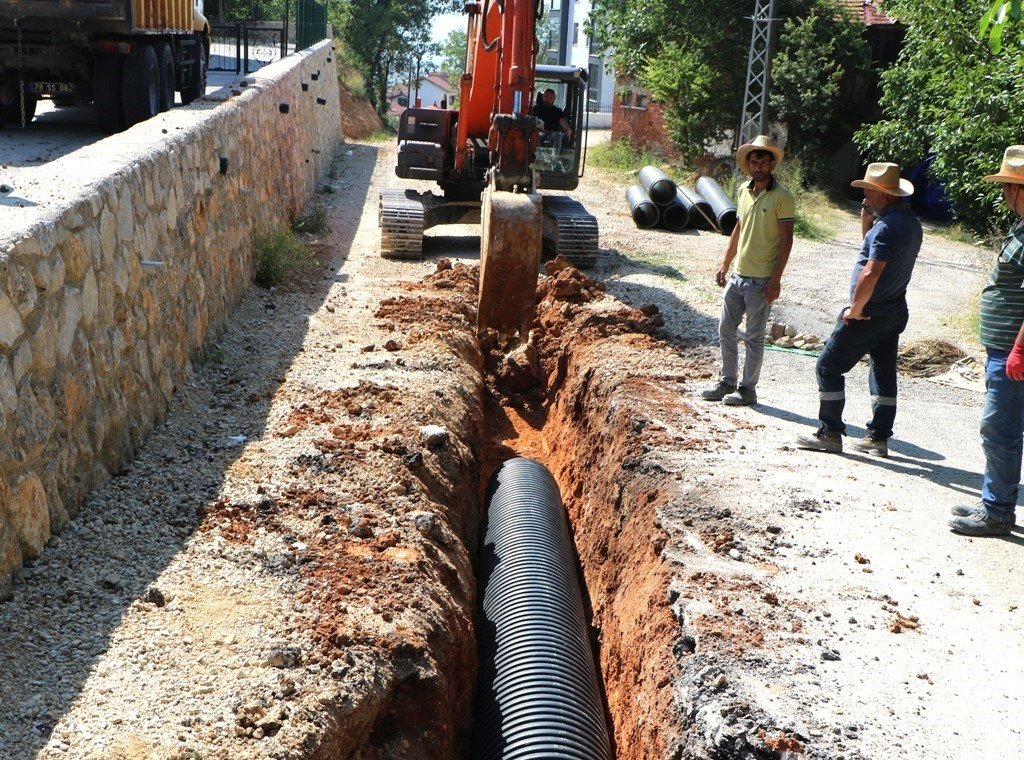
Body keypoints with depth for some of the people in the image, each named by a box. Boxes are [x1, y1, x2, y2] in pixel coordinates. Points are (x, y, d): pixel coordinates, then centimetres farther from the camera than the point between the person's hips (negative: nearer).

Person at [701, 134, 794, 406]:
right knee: (725, 330, 12)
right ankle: (727, 382, 25)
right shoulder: (744, 190, 9)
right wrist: (725, 264, 16)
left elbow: (786, 239, -12)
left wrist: (775, 279, -16)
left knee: (754, 337, 3)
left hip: (761, 280, -7)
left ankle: (748, 389, 13)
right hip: (737, 274, 7)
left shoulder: (782, 196, -11)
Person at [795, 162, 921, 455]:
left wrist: (855, 308, -18)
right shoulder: (910, 221, 11)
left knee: (829, 366, -1)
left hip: (869, 313, -10)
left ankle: (829, 433, 3)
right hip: (894, 311, 10)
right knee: (884, 373, 13)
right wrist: (866, 222, 6)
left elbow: (871, 272, -28)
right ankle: (879, 437, 19)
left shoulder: (888, 225, -21)